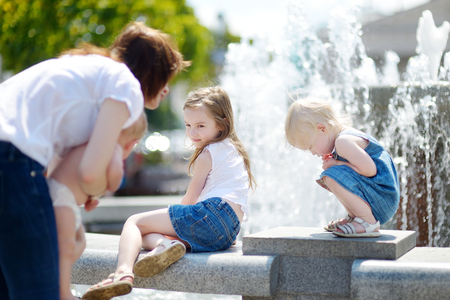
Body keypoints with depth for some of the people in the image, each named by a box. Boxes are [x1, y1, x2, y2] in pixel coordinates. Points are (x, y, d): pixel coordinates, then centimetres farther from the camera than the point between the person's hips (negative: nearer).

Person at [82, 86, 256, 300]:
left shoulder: (208, 154, 3)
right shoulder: (234, 150, 30)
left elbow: (190, 200, 5)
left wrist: (175, 219, 23)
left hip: (212, 213, -9)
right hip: (230, 231, 9)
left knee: (135, 222, -2)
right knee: (147, 235, 15)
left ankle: (123, 272, -30)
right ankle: (169, 243, -21)